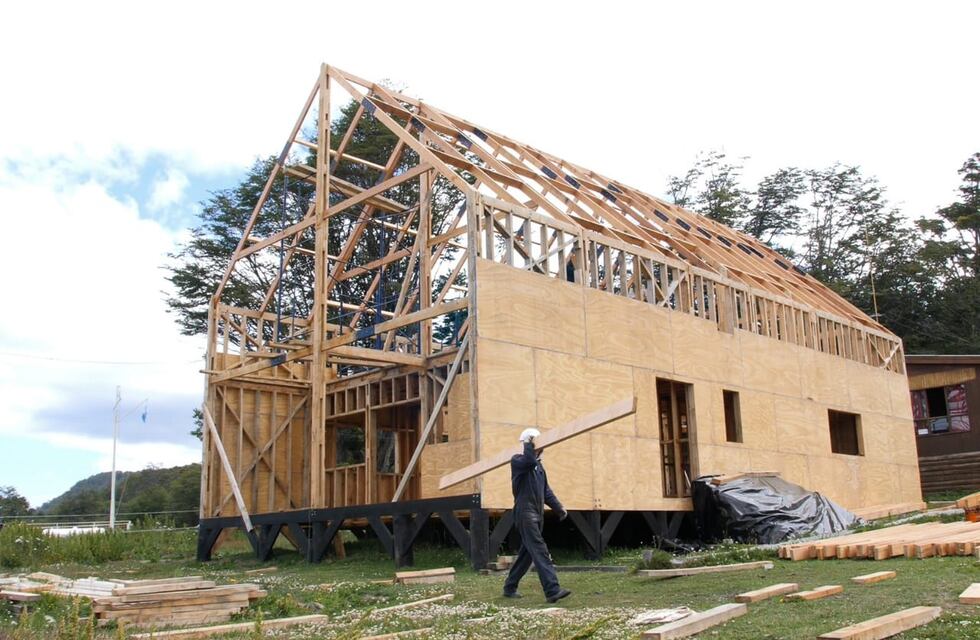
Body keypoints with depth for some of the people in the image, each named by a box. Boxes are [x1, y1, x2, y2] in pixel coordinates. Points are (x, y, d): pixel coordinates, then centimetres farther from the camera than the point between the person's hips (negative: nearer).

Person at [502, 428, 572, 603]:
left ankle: (509, 587, 23)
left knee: (526, 553, 12)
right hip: (525, 513, -9)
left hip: (537, 514, 9)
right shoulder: (517, 461, -5)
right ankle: (552, 590, -23)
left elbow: (546, 491, 21)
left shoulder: (538, 465, 20)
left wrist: (558, 508, 13)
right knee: (540, 552, -16)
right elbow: (529, 461, -30)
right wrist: (528, 446, -15)